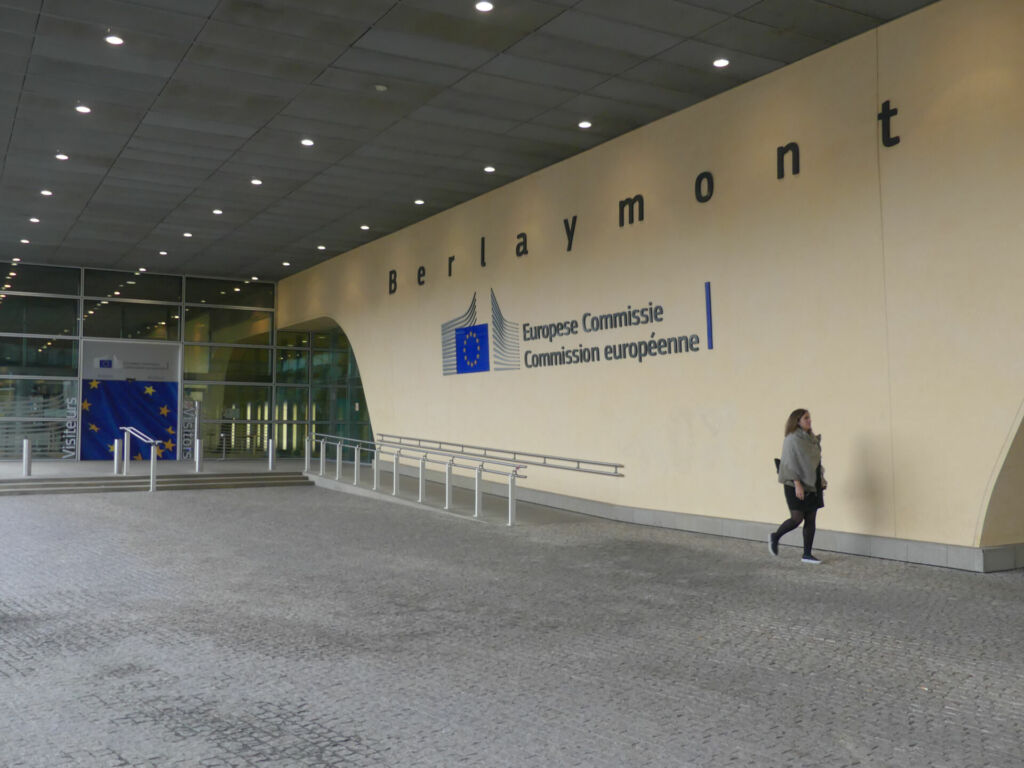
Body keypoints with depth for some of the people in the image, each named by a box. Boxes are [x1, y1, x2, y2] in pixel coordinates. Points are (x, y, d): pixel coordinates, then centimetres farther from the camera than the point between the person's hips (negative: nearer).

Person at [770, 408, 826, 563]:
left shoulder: (813, 439, 11)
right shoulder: (792, 440, -11)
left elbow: (816, 462, 18)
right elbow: (791, 463, -16)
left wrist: (822, 481, 14)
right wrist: (797, 484, -21)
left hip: (812, 485, 7)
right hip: (796, 486, -7)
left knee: (811, 520, 5)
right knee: (797, 518, -8)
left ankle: (807, 554, 12)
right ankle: (775, 537, 18)